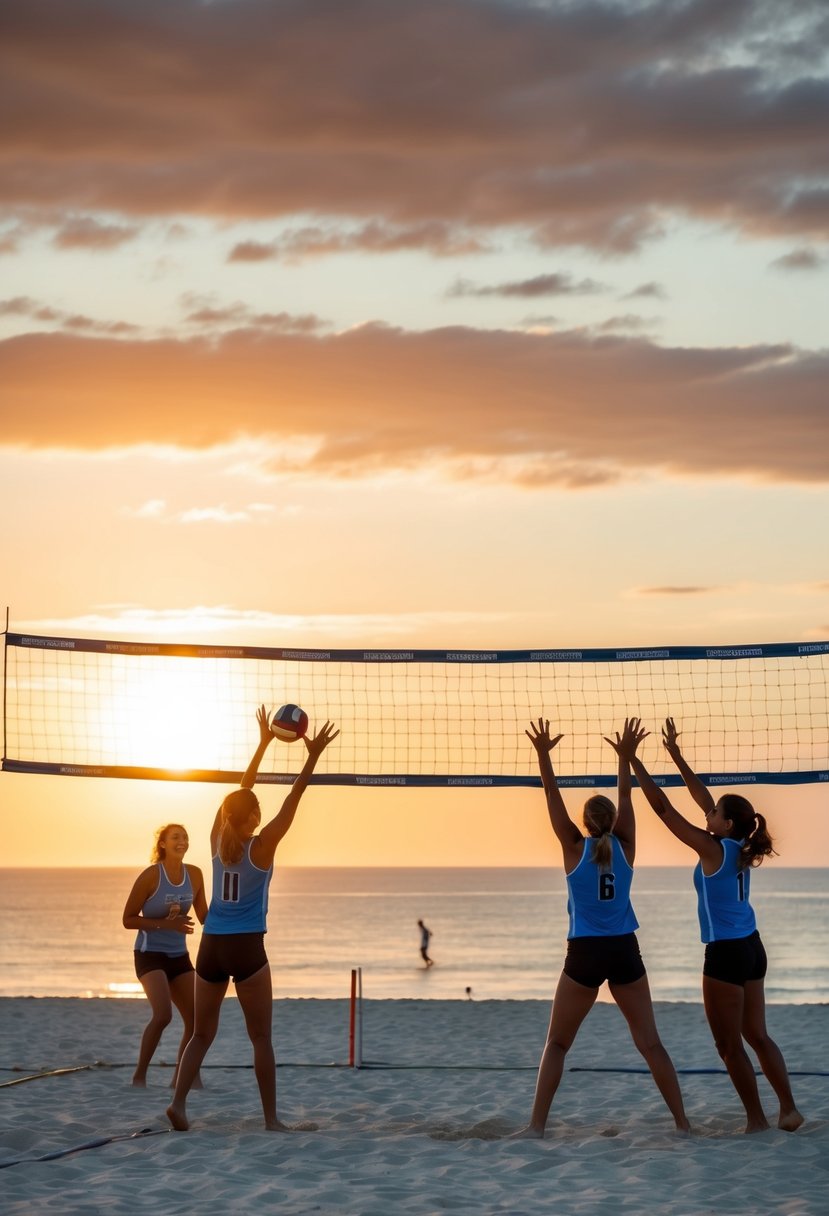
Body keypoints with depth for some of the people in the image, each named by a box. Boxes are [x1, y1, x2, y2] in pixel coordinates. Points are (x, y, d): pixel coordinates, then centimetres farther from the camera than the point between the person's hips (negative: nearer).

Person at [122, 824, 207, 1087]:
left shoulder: (194, 874, 2)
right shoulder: (151, 875, -13)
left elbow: (203, 915, 14)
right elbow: (128, 919, -10)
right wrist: (166, 924, -22)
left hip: (179, 956, 6)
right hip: (150, 954, -6)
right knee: (163, 1014, -23)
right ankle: (139, 1075, -8)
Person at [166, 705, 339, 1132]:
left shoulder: (218, 841, 4)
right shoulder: (261, 847, -9)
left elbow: (239, 794, 14)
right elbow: (291, 800, -11)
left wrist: (264, 743, 20)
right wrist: (313, 758, -9)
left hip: (211, 946, 5)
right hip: (247, 948, -5)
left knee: (202, 1033, 10)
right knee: (261, 1038, 2)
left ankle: (179, 1101, -6)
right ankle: (271, 1118, 3)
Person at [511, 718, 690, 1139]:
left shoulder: (575, 849, -3)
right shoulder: (624, 847, 2)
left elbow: (554, 800, -4)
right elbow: (625, 799, 9)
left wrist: (543, 755, -6)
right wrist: (625, 755, 9)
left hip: (585, 954, -2)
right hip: (624, 951, 2)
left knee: (556, 1044, 6)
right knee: (650, 1043, 5)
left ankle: (536, 1125, 0)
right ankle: (682, 1123, 2)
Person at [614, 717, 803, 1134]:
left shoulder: (713, 849, -16)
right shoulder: (738, 848, 5)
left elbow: (663, 808, -16)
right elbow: (703, 799, 15)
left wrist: (633, 761, -13)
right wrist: (676, 756, 17)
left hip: (726, 954, -8)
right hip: (751, 948, 8)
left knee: (729, 1045, 1)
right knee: (756, 1036, 14)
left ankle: (757, 1120, 5)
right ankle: (788, 1110, 12)